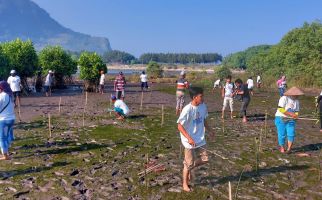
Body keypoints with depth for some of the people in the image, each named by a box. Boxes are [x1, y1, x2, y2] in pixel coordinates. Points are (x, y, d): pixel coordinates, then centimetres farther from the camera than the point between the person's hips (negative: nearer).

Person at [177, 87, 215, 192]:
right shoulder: (187, 109, -24)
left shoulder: (203, 106, -3)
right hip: (190, 142, -6)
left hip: (200, 140, 7)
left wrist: (209, 130, 13)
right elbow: (179, 126, -21)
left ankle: (188, 168, 37)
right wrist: (189, 138, -27)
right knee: (189, 164, 6)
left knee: (204, 159, 13)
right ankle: (185, 184, 28)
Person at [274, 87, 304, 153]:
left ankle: (289, 149, 5)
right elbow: (280, 109, -19)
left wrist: (295, 115, -12)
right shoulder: (284, 98, -13)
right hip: (281, 118, -5)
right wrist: (290, 114, -22)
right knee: (282, 134, -1)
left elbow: (296, 112, 12)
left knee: (291, 134, -7)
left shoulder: (296, 101, 8)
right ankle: (281, 147, 20)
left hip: (290, 120, 5)